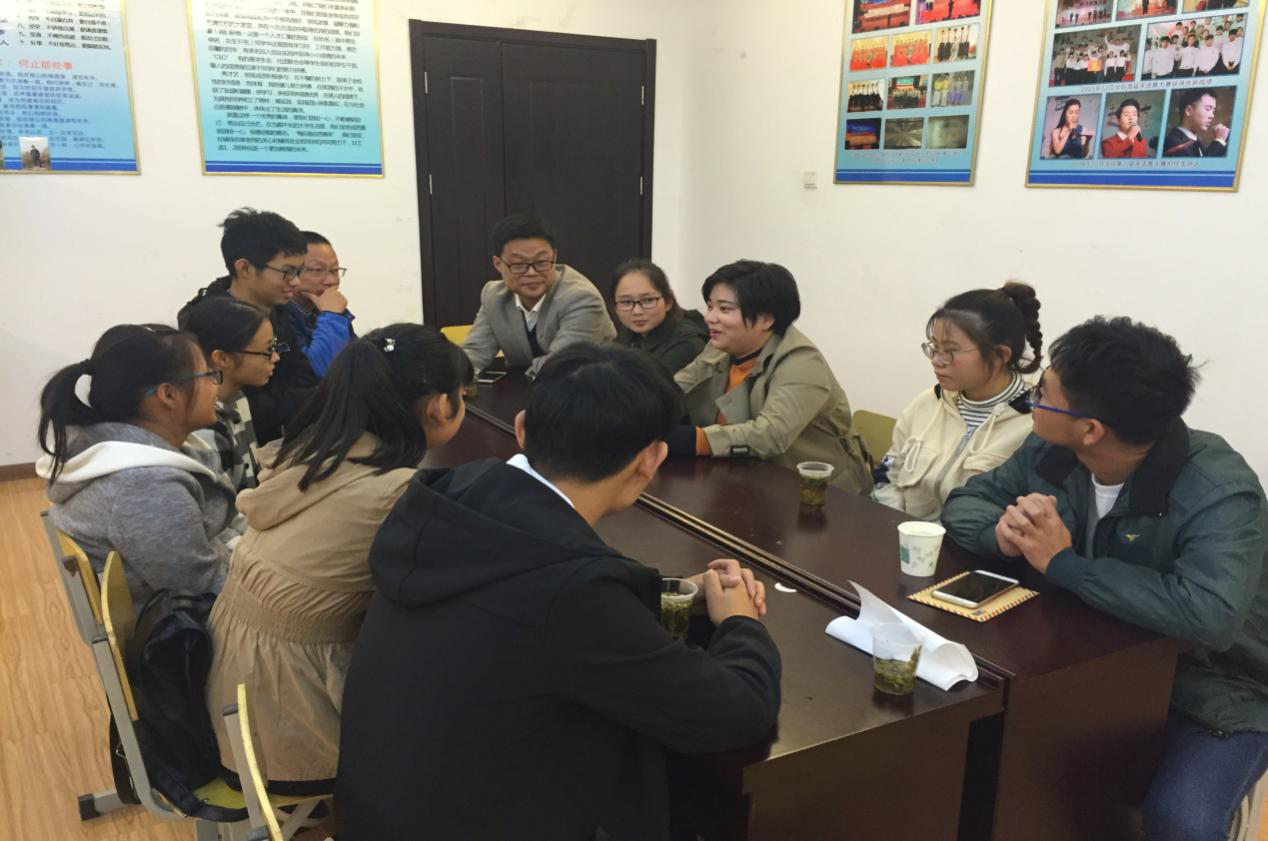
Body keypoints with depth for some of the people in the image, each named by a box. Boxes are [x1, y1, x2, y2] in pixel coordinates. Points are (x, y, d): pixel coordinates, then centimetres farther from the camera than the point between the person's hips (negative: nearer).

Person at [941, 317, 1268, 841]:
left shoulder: (1218, 491, -28)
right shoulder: (1050, 454, -8)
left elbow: (1209, 615, -42)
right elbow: (965, 501, 2)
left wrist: (1062, 563, -34)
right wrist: (1003, 532, -23)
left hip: (1212, 692, -5)